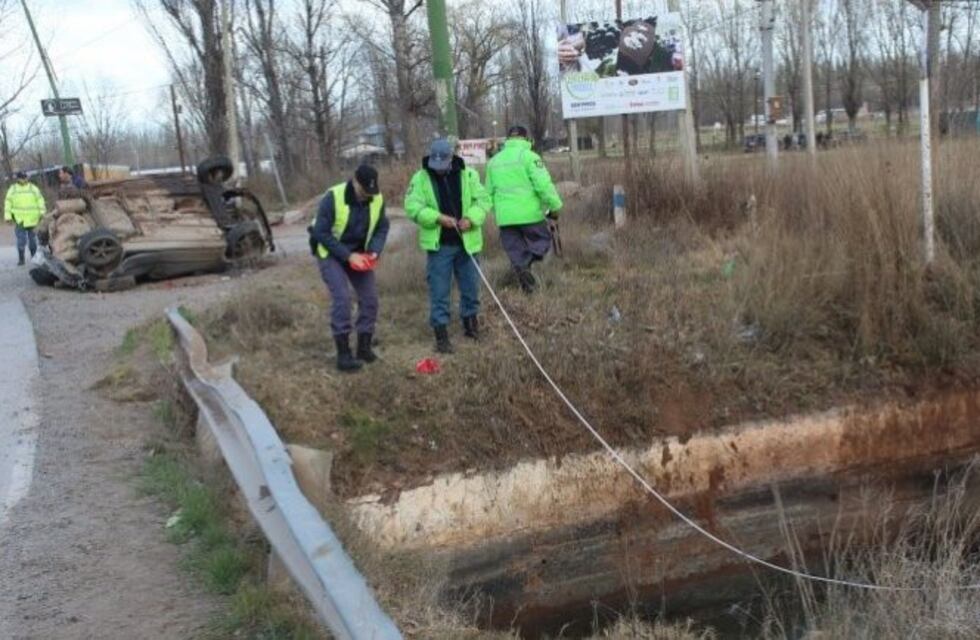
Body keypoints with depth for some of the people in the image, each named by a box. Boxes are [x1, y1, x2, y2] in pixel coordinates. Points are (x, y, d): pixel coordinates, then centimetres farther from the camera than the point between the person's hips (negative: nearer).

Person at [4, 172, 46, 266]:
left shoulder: (33, 188, 5)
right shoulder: (13, 189, 6)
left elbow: (40, 200, 7)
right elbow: (8, 203, 7)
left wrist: (41, 212, -1)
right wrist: (7, 216, 1)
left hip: (32, 218, 1)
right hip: (19, 219, -1)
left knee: (32, 239, 8)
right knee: (21, 239, -7)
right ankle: (21, 259, -1)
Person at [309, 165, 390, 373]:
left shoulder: (377, 199, -12)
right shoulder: (333, 197, -26)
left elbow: (382, 228, 2)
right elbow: (321, 233, -22)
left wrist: (374, 251, -16)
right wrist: (348, 255, -26)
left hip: (358, 253, 5)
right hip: (331, 253, -5)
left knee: (370, 297, -1)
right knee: (341, 298, -17)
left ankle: (364, 346, 13)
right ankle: (343, 353, -12)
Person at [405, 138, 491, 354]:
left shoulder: (468, 175, 0)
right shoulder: (420, 178, -4)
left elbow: (483, 200, 0)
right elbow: (413, 207, -9)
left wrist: (471, 218, -18)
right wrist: (438, 218, -22)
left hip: (467, 243, 2)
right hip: (438, 245, -2)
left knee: (471, 287, 13)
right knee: (439, 292, -1)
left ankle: (470, 323, 34)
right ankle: (441, 334, 6)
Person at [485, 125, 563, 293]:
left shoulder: (494, 161, 14)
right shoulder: (529, 156, -5)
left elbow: (490, 192, 19)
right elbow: (544, 185, -13)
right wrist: (555, 207, -5)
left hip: (505, 217, 5)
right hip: (530, 214, -5)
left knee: (516, 252, 12)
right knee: (542, 240, 9)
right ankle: (527, 262, -18)